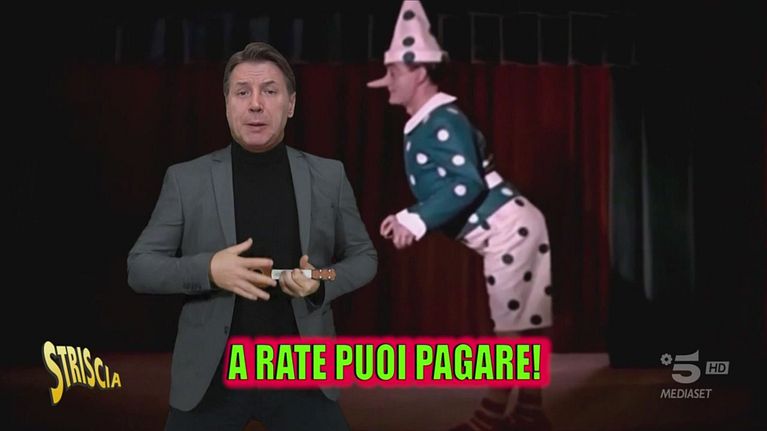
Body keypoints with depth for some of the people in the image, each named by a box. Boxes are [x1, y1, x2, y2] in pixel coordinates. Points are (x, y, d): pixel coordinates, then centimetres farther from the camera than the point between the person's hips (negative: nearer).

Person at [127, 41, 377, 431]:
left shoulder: (328, 176, 2)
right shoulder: (185, 179, -1)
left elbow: (364, 257, 11)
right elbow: (139, 267, 0)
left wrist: (322, 283, -10)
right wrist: (207, 269, -18)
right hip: (211, 375, 0)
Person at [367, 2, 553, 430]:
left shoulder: (443, 120, -17)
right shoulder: (425, 126, 14)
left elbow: (466, 184, -26)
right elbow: (443, 187, 19)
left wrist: (417, 221, -32)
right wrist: (408, 217, 12)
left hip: (508, 230, -10)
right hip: (513, 227, 10)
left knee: (511, 325, -3)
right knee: (522, 324, 12)